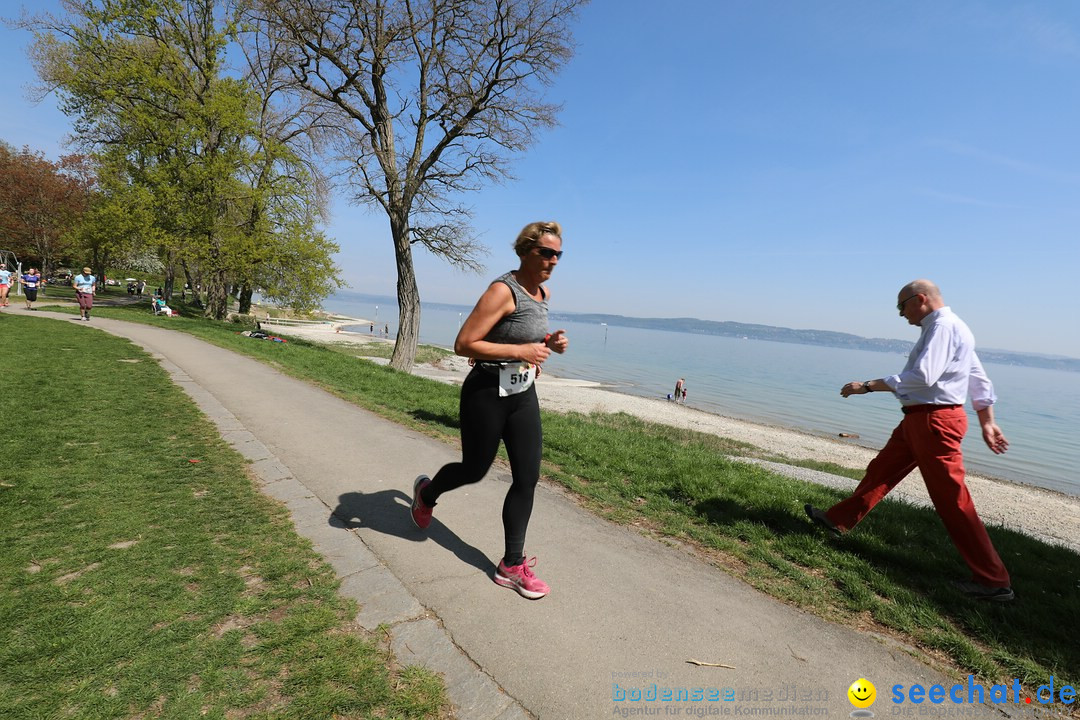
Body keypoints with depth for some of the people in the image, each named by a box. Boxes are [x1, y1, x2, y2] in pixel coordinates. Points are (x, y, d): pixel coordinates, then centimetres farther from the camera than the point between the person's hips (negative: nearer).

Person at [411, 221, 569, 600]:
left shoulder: (544, 293, 7)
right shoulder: (502, 290, -19)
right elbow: (463, 344, -22)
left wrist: (550, 343, 5)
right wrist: (519, 351, -26)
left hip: (523, 394, 7)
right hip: (487, 393, -7)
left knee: (527, 478, 3)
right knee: (475, 469, 12)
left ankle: (512, 565, 18)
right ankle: (426, 492, 47)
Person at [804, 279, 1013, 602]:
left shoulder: (943, 325, -15)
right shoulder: (945, 328, 17)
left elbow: (921, 377, -26)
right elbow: (980, 381, 20)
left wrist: (868, 386, -21)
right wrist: (988, 423, 22)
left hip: (933, 420, -11)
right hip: (920, 419, 11)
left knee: (952, 500, -4)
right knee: (881, 470, 16)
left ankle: (994, 581, 7)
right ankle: (839, 519, 29)